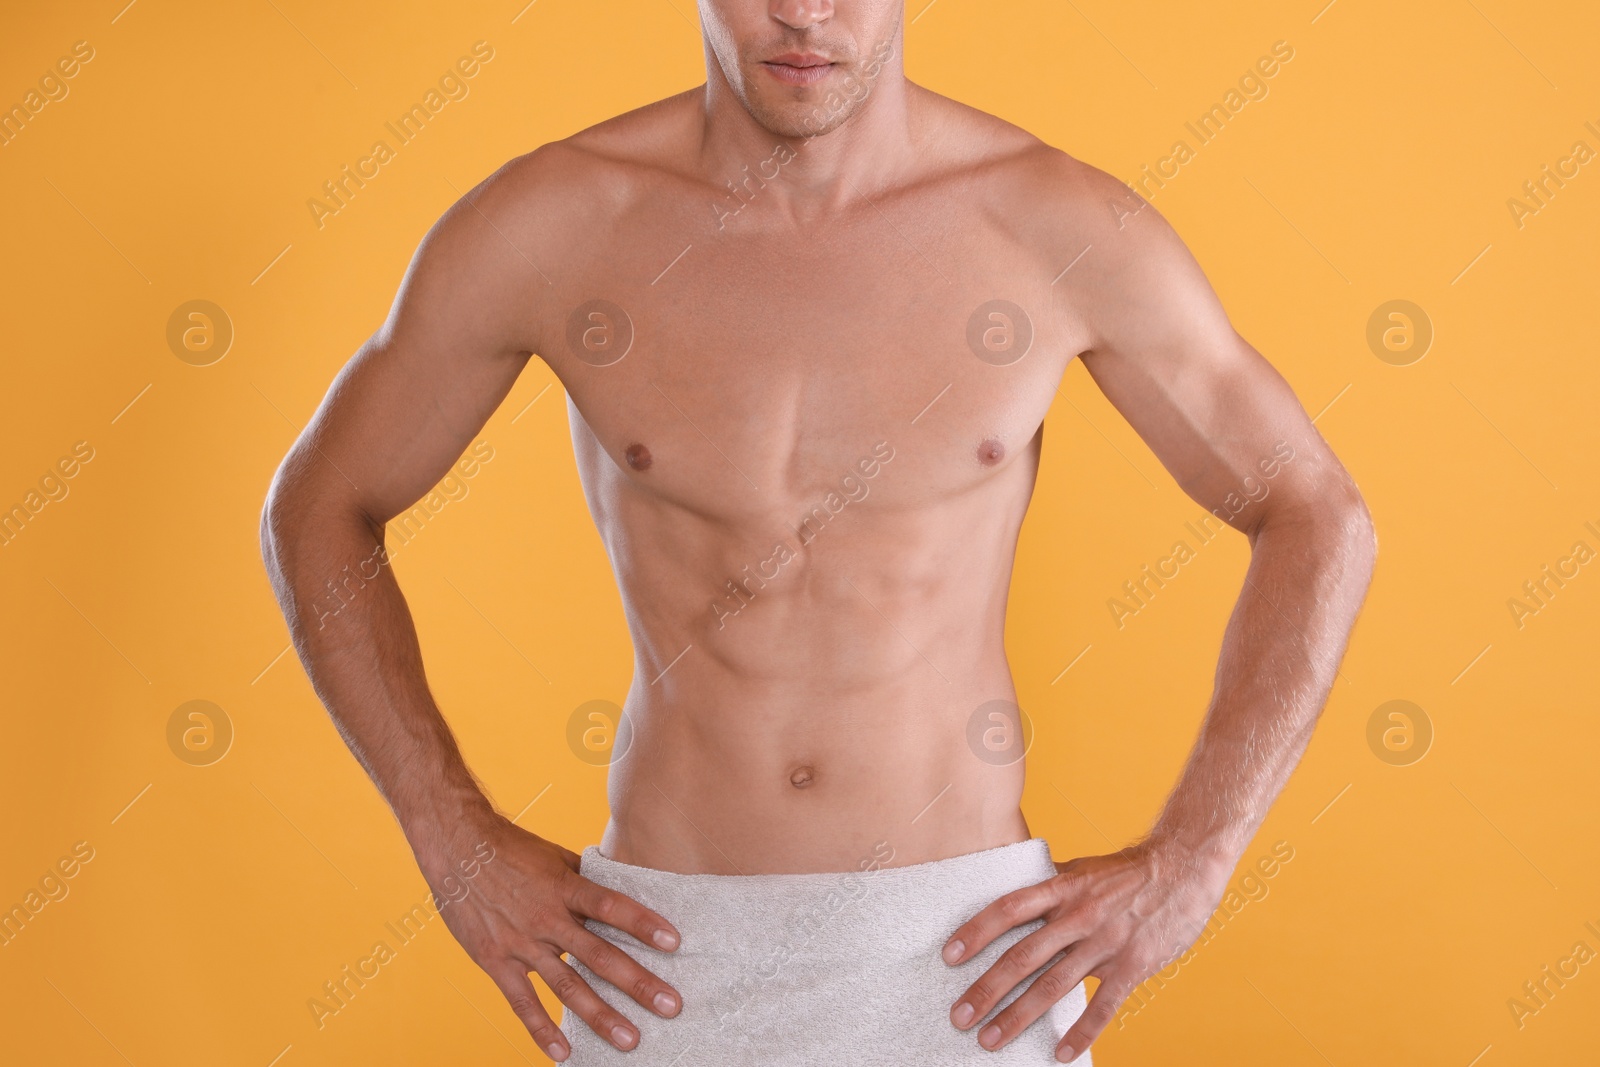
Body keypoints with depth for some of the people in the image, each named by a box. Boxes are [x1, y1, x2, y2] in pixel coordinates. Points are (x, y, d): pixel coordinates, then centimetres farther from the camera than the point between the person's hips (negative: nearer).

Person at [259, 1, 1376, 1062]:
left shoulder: (1067, 226, -9)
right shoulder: (542, 223, -8)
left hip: (967, 952, 0)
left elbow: (1321, 519, 2)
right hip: (663, 959, 1)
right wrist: (459, 847, -3)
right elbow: (319, 509, 5)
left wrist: (1188, 867, -7)